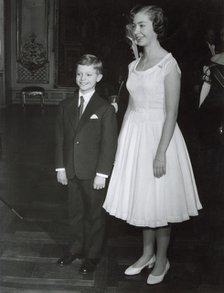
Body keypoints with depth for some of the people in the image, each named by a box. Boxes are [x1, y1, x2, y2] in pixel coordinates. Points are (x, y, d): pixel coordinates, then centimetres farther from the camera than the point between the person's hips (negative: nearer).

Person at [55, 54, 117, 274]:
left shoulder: (105, 109, -9)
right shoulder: (65, 106, 6)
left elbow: (109, 144, -10)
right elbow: (60, 138, 8)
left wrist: (102, 173, -13)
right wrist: (61, 167, 4)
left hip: (94, 173, -4)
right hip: (71, 171, 4)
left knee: (95, 215, 10)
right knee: (75, 212, 17)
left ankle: (92, 255, 27)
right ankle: (77, 247, 37)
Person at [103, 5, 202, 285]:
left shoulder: (168, 64, -12)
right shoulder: (134, 65, 9)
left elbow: (171, 114, -15)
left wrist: (161, 152, -18)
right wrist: (121, 141, 13)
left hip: (158, 134, -7)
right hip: (134, 135, 7)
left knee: (159, 202, 5)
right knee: (142, 198, 16)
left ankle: (161, 260, 25)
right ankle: (147, 254, 33)